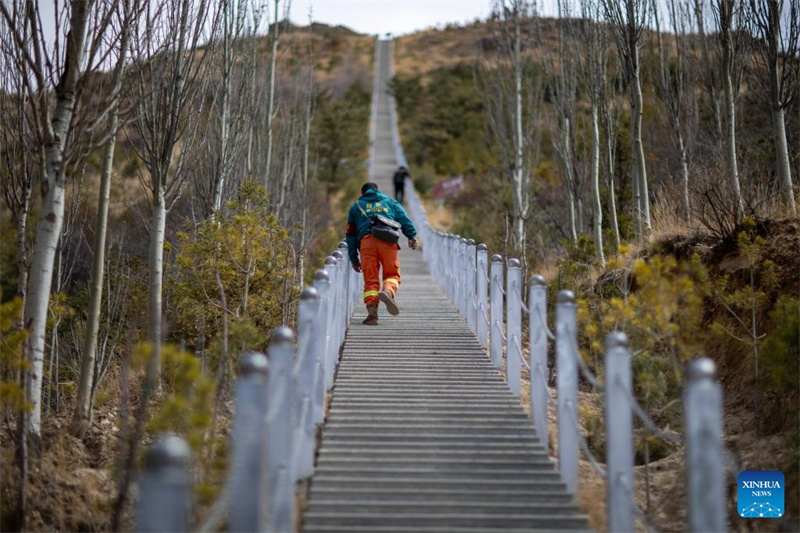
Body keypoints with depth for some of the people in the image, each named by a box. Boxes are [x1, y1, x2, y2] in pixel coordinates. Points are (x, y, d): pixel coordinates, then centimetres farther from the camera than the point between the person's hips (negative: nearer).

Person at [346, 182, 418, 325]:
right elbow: (403, 218, 11)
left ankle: (372, 312, -16)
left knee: (370, 279, 1)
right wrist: (412, 236, 0)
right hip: (388, 240, 0)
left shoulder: (356, 206, 31)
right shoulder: (390, 202, 31)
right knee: (392, 274, 7)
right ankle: (388, 291, -27)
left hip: (366, 241, 0)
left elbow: (351, 234, 24)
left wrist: (354, 259, 24)